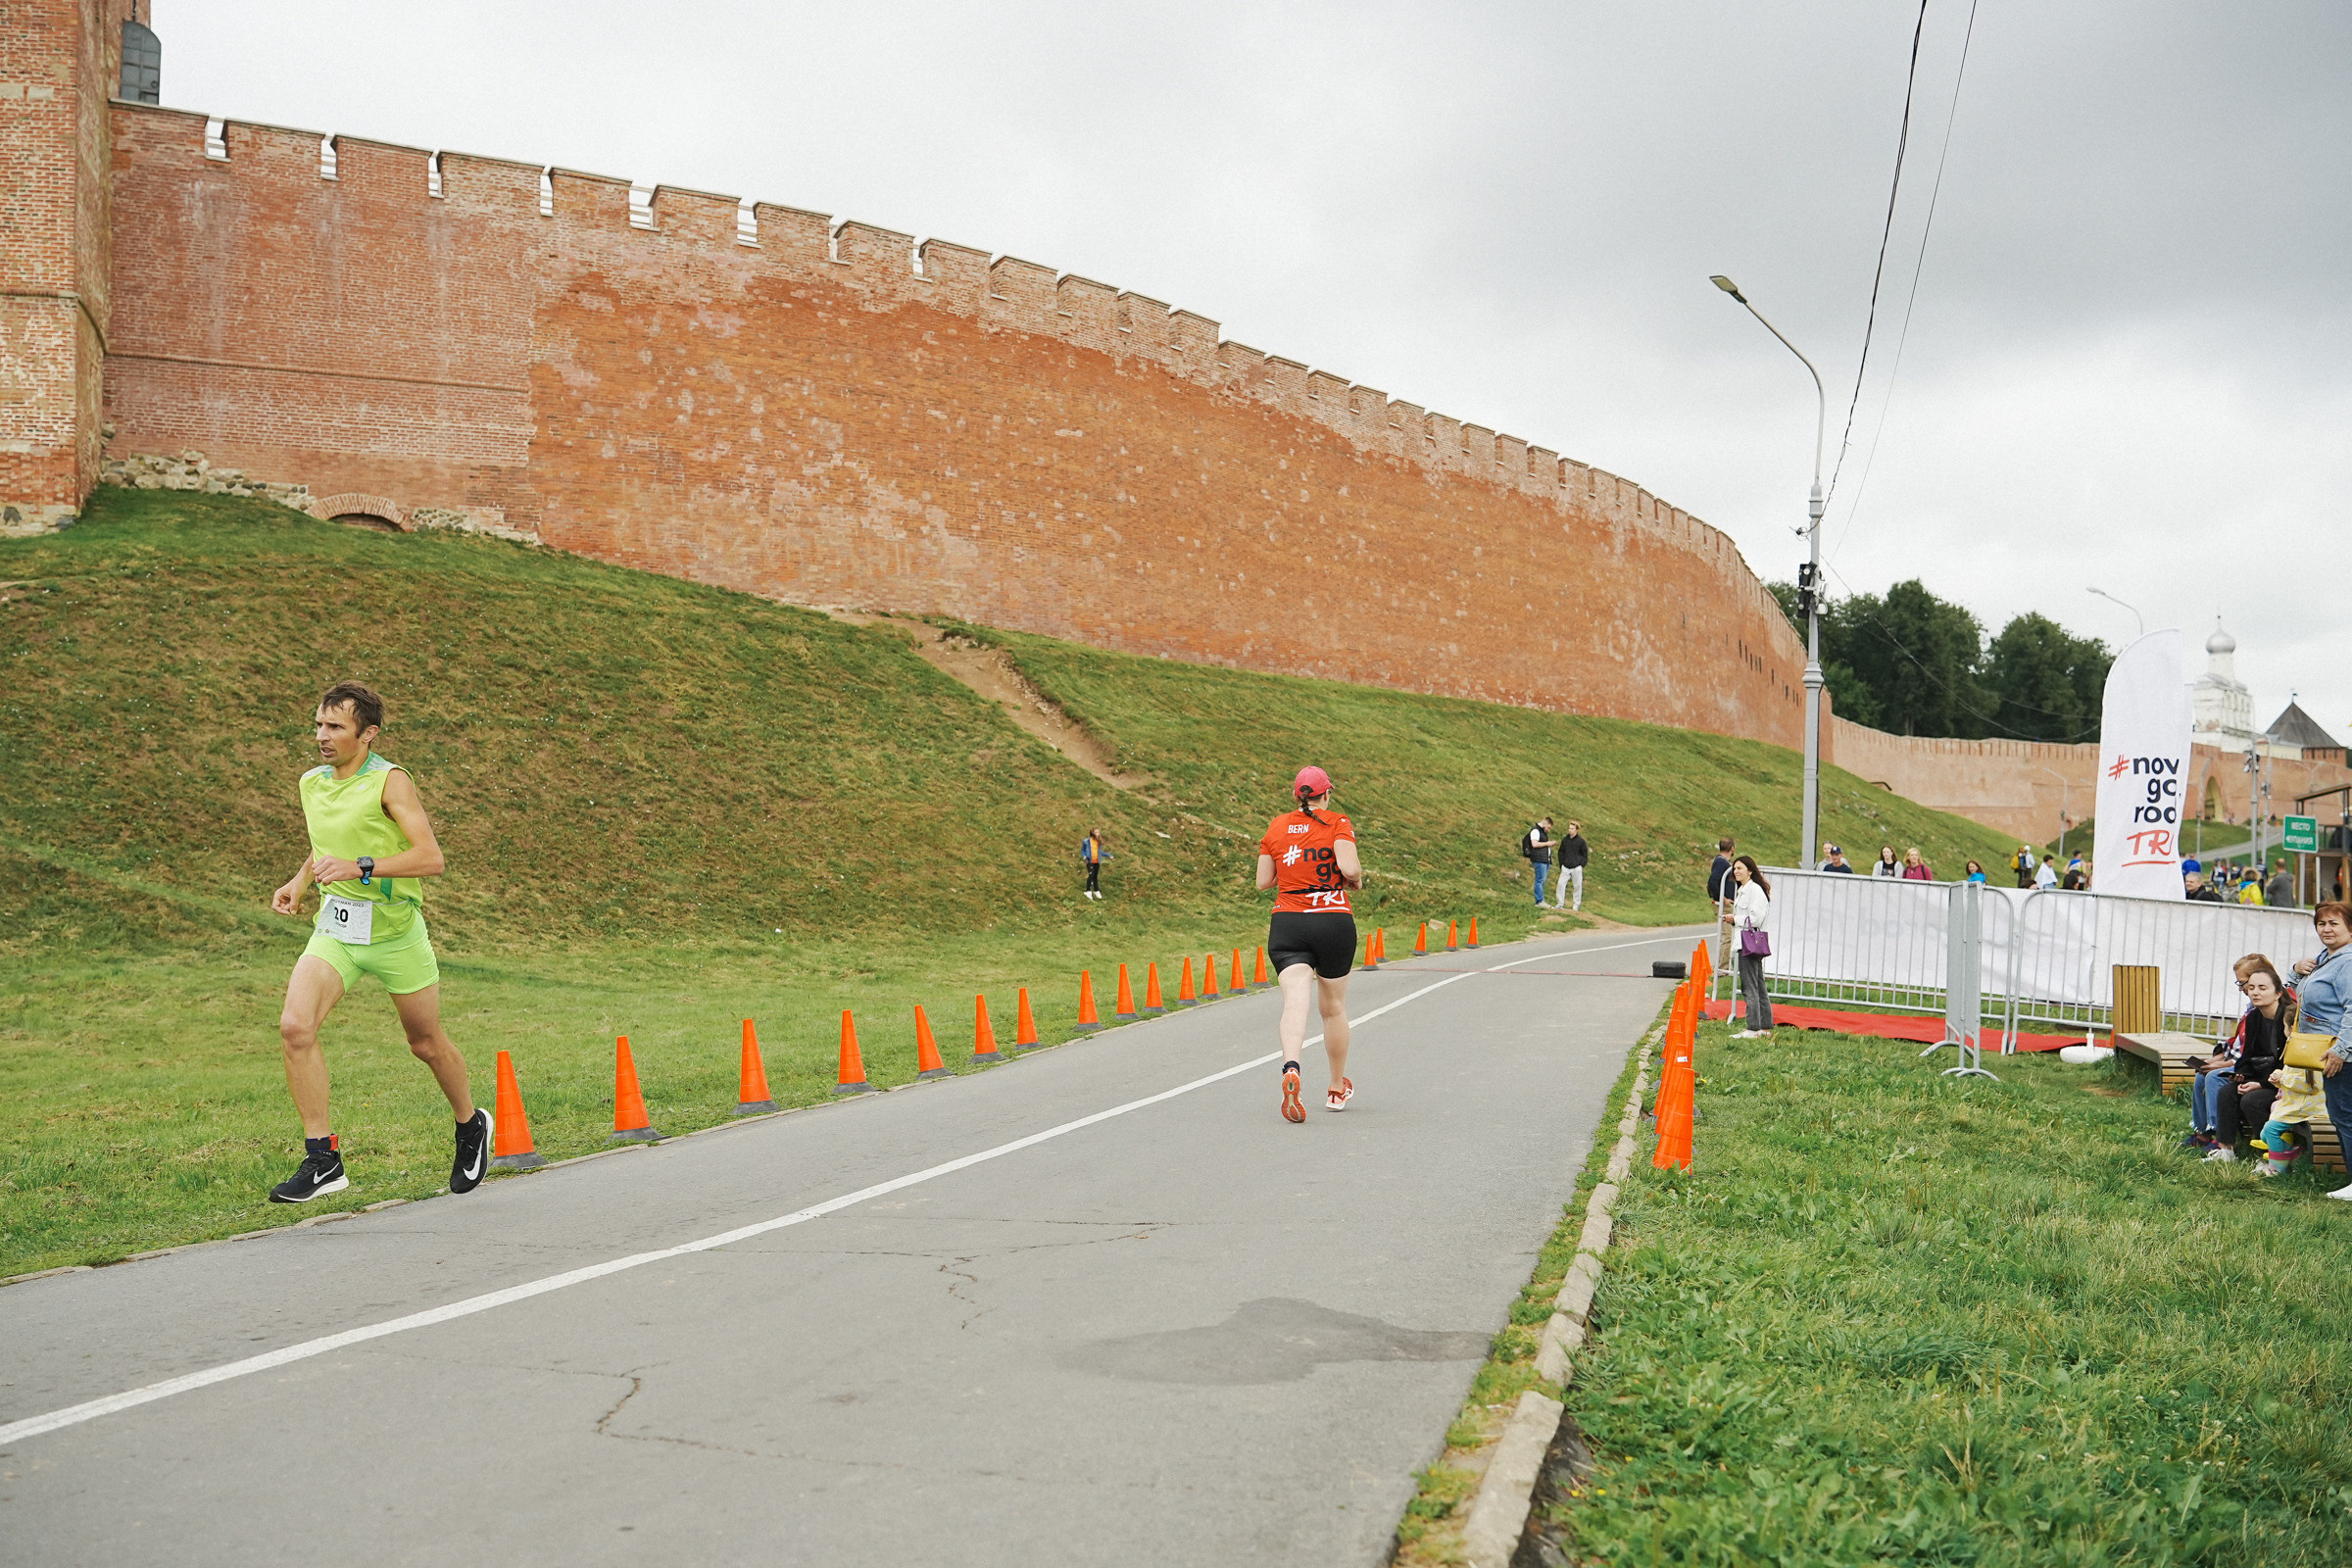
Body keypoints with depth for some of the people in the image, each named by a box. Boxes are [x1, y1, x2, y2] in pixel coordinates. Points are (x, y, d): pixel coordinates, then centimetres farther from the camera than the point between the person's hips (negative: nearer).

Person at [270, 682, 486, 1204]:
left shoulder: (390, 781, -12)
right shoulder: (311, 784, 8)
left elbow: (431, 857, -20)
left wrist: (361, 867, -28)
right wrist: (298, 884, 7)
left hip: (394, 930, -5)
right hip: (334, 928, 5)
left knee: (426, 1042, 11)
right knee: (295, 1026, -18)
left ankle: (471, 1126, 39)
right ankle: (323, 1159, -11)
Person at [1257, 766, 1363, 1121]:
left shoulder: (1276, 827, 8)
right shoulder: (1337, 824, -2)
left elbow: (1263, 881, 9)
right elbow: (1349, 868, -17)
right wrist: (1357, 878, 5)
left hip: (1287, 924, 1)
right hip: (1334, 922, -1)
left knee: (1295, 1001, -13)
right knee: (1333, 1007, 14)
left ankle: (1291, 1069, -41)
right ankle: (1337, 1089, 29)